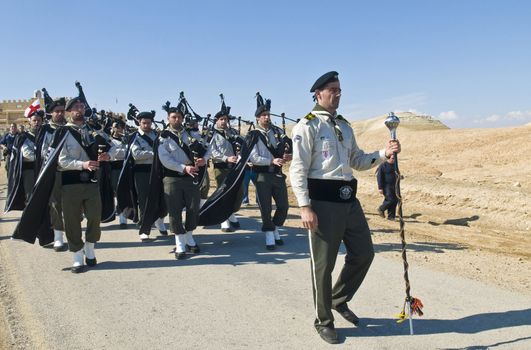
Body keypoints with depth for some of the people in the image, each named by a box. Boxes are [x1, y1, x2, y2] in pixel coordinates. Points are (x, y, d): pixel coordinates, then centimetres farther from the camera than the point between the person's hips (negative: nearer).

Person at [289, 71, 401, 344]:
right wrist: (305, 207, -19)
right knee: (323, 264, 3)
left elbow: (358, 161, 22)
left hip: (348, 198, 8)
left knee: (364, 253, 13)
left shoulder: (345, 126, 18)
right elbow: (298, 170, -12)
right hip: (323, 200, -7)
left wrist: (384, 153, 5)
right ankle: (324, 321, 21)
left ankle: (339, 300, 36)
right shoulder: (308, 125, -6)